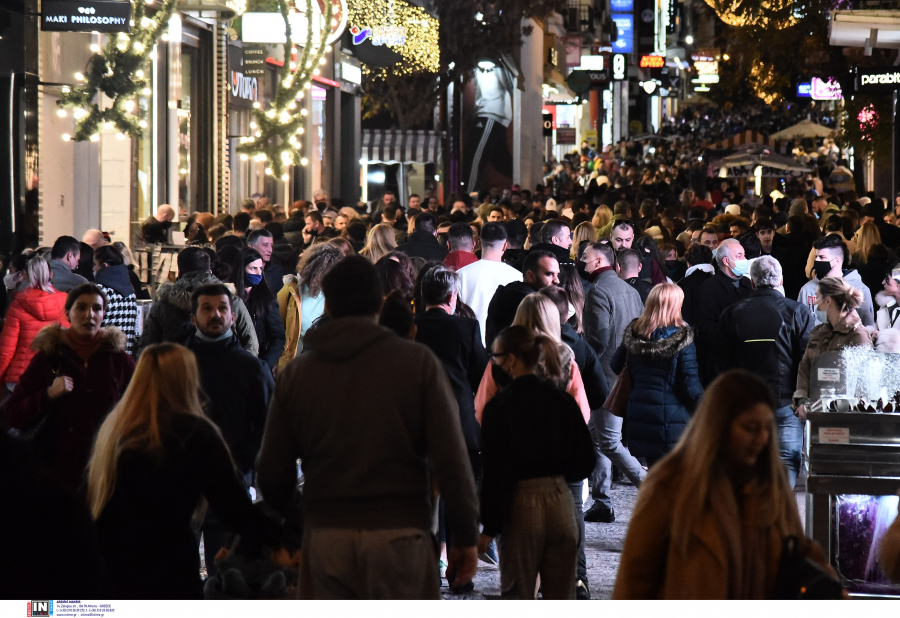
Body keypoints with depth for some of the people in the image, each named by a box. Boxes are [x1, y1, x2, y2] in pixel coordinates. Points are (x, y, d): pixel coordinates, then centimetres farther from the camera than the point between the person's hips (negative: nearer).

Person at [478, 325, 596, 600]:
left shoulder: (499, 407, -10)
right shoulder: (563, 401, 2)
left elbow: (495, 472, -11)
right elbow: (585, 462, 5)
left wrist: (490, 527, -7)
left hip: (521, 506, -4)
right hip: (560, 502, 4)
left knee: (517, 597, 5)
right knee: (561, 597, 10)